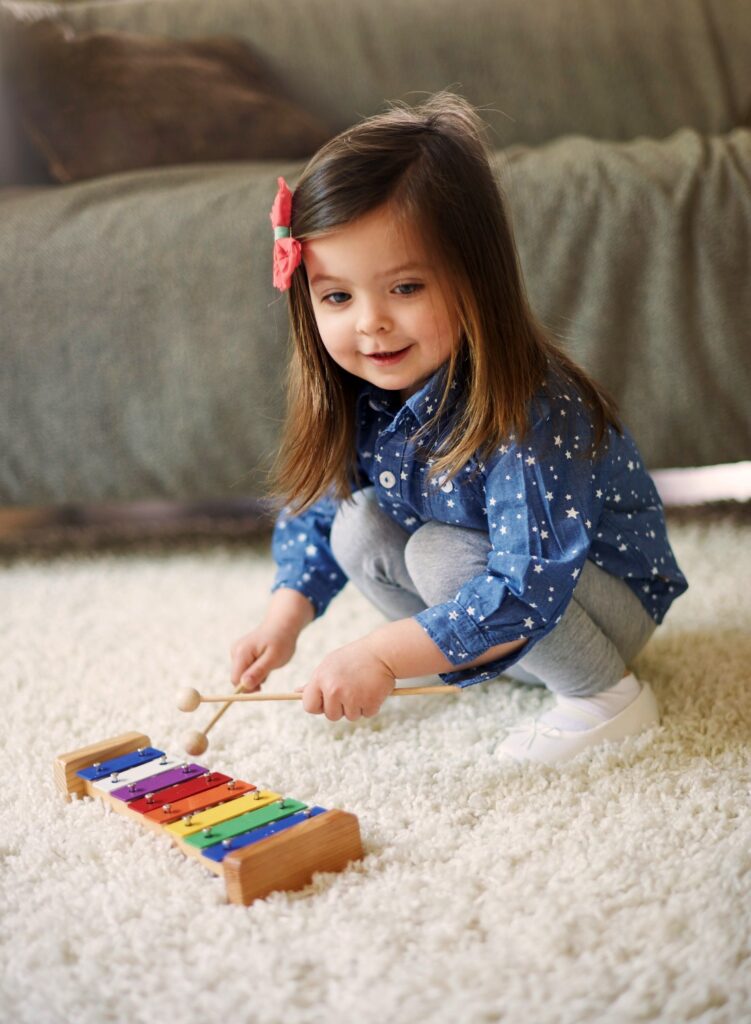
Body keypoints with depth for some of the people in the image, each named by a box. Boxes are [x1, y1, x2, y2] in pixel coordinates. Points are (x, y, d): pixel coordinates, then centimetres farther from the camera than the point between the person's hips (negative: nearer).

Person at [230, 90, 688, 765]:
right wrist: (284, 621, -10)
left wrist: (381, 655, -40)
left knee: (441, 552, -29)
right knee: (356, 527, -10)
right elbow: (311, 511, 5)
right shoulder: (352, 396, -11)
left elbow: (528, 592, -39)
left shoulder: (525, 410, -35)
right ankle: (506, 659, 0)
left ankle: (608, 695, -11)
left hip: (613, 599, -7)